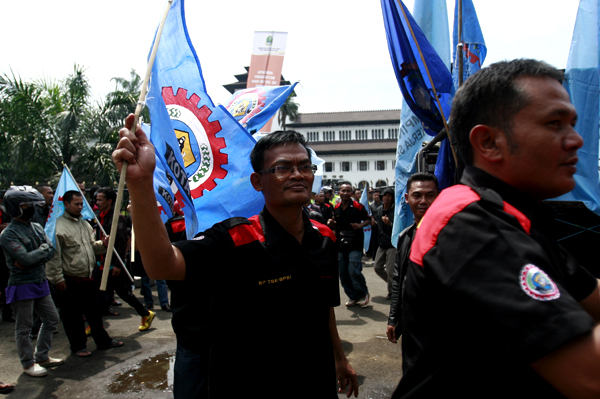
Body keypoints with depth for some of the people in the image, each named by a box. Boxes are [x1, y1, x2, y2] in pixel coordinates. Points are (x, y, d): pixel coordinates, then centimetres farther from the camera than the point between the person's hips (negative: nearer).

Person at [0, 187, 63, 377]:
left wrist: (32, 259, -17)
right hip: (22, 285, -7)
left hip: (40, 282, 8)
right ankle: (28, 363, 21)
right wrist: (43, 249, -8)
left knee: (51, 319, 15)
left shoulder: (37, 227, 8)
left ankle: (42, 356, 30)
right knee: (24, 327, 6)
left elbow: (51, 251, -2)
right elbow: (25, 258, -24)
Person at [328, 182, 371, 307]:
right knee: (343, 273, 8)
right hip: (341, 243, 5)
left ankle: (364, 294, 12)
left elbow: (368, 219, 3)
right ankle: (353, 297, 25)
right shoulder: (336, 208, 7)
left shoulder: (358, 206, -7)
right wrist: (331, 224, -3)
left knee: (354, 271, -13)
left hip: (355, 243, -5)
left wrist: (360, 225, -15)